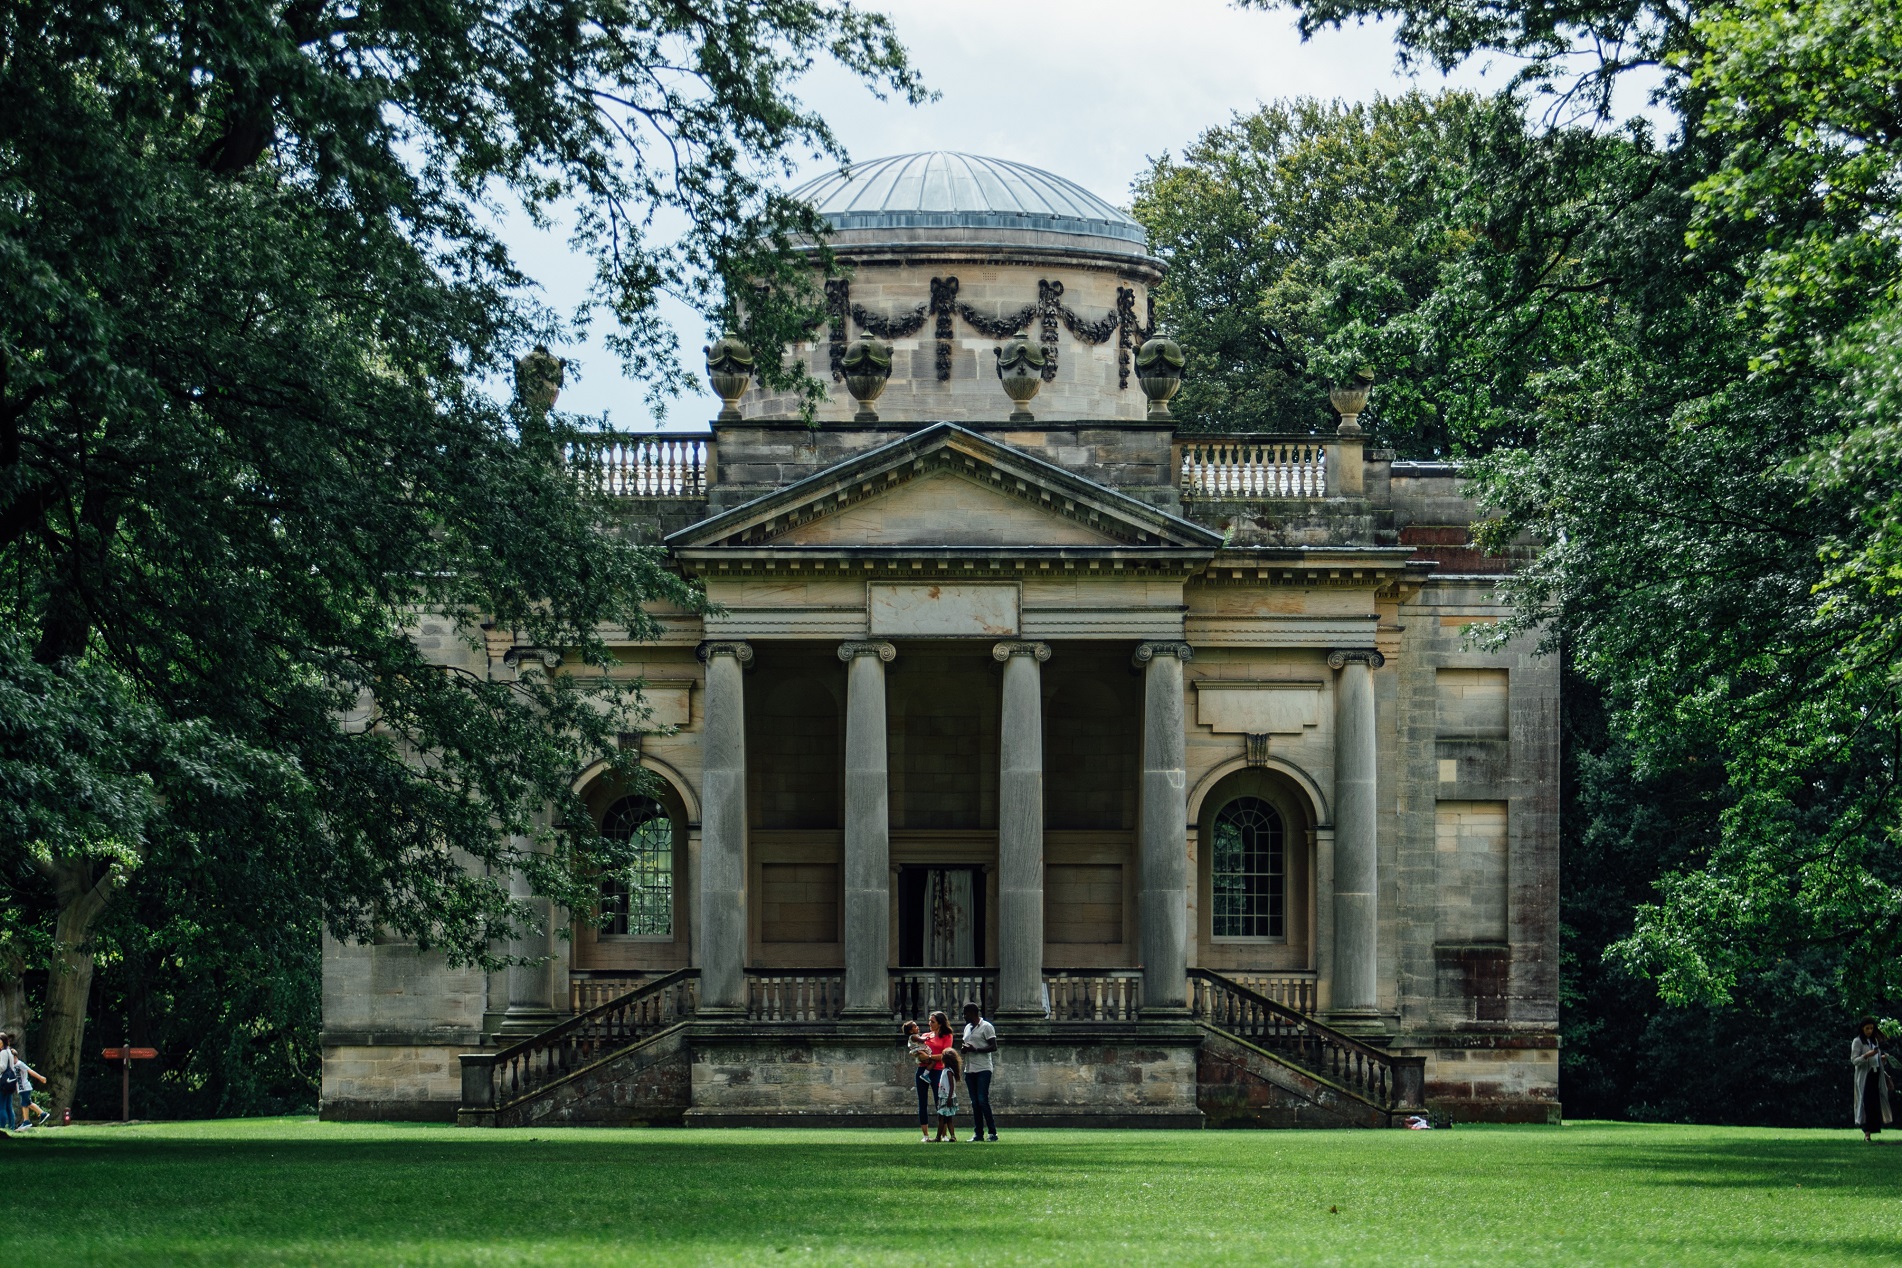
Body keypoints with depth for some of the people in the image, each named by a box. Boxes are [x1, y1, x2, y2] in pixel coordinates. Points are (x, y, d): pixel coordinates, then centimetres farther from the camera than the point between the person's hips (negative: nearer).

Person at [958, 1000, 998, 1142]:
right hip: (969, 1070, 8)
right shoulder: (967, 1028, 18)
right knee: (975, 1103, 6)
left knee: (983, 1101, -13)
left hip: (983, 1069, -8)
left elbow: (993, 1047, -11)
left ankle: (992, 1132, -8)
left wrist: (975, 1049, -19)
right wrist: (963, 1048, 4)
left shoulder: (986, 1027, -6)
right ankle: (978, 1133, 8)